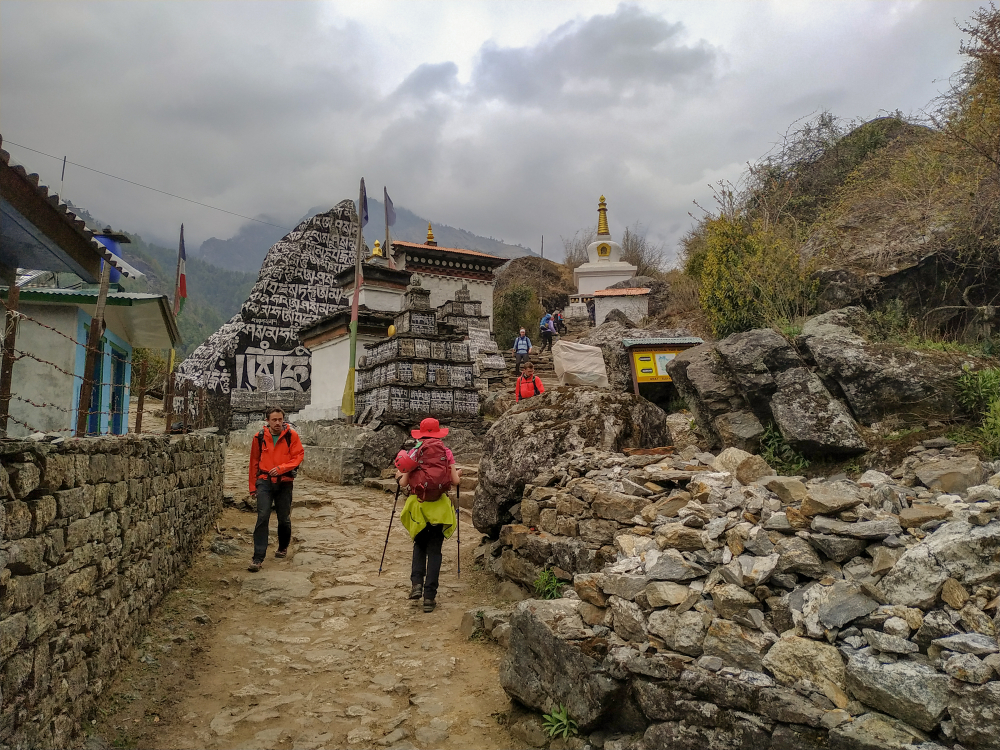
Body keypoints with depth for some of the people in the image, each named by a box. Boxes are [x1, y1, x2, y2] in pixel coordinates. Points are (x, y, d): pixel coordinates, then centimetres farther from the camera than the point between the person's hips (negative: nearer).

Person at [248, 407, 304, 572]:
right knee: (262, 518, -11)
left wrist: (281, 468, -20)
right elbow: (254, 462, 9)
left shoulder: (291, 435, -4)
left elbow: (298, 456, -5)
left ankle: (283, 548, 37)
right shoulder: (259, 437, 0)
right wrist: (252, 486, 12)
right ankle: (258, 558, -9)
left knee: (284, 519, 11)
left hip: (284, 482, 0)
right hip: (265, 482, 0)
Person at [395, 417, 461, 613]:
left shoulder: (413, 452, 0)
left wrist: (399, 476, 19)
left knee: (419, 546, 21)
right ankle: (429, 596, 5)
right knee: (434, 551, 8)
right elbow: (455, 482, -2)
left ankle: (416, 584, 3)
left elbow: (403, 483, -3)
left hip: (418, 505, 0)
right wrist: (458, 475, 20)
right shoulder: (446, 452, 1)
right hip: (440, 508, 0)